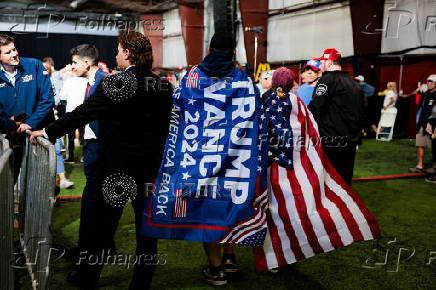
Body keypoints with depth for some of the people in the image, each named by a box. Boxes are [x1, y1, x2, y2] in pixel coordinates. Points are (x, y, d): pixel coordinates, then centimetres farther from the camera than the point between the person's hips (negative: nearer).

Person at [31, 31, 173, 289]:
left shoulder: (114, 84, -14)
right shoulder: (164, 86, 0)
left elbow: (82, 114, -10)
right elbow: (165, 127, 7)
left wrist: (48, 132, 1)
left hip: (117, 168, -3)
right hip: (151, 167, 4)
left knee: (105, 225, 12)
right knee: (146, 228, 13)